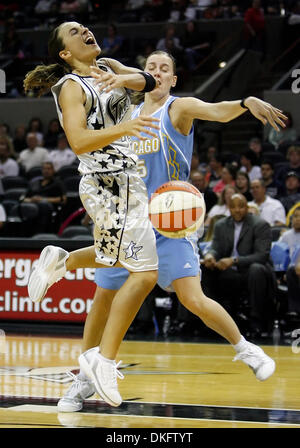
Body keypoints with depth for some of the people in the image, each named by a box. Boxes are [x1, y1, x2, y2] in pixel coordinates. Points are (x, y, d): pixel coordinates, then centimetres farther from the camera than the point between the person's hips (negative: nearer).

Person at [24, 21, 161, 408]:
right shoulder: (72, 87, -11)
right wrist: (122, 128, -36)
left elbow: (148, 80, -3)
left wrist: (127, 79, -24)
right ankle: (104, 359, -9)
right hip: (109, 187, -9)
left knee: (124, 259, 29)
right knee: (145, 271, -13)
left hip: (126, 181, 9)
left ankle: (60, 262, 45)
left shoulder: (107, 67, 12)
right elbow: (78, 141, -23)